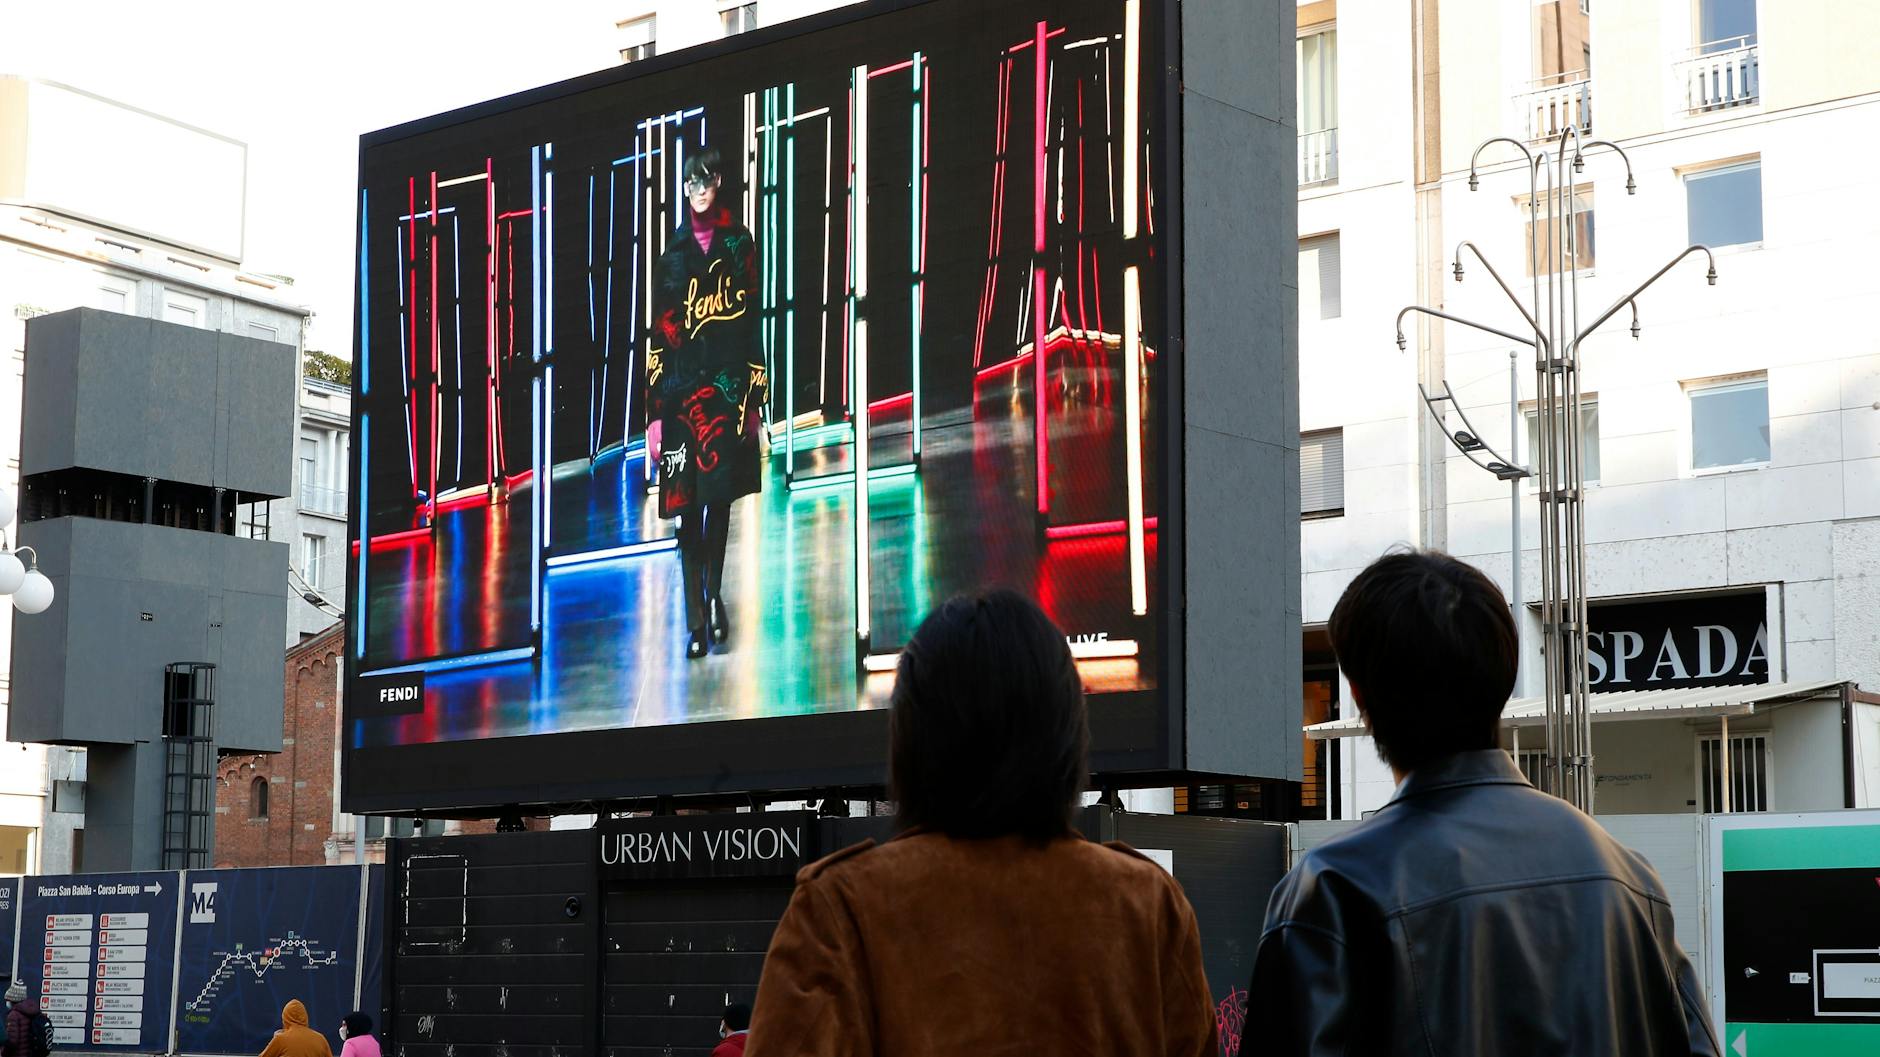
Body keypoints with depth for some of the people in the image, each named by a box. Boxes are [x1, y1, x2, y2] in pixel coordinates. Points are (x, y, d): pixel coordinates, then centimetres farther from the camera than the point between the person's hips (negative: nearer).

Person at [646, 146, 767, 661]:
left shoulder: (739, 243, 5)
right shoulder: (673, 252, 7)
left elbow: (752, 322, 5)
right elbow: (659, 333, 5)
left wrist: (755, 397, 0)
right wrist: (655, 411, 0)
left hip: (728, 384, 0)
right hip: (682, 387, 0)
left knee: (721, 497, 4)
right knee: (687, 504, -2)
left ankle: (715, 595, 22)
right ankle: (696, 617, 0)